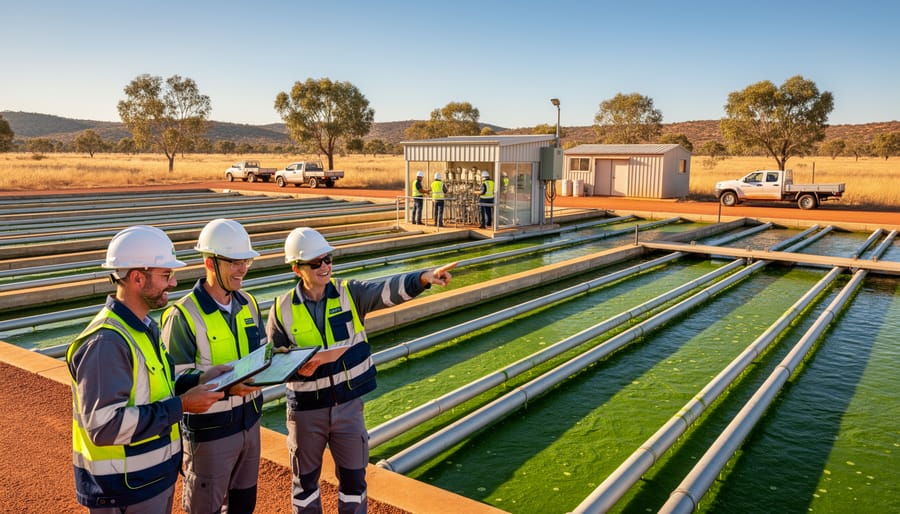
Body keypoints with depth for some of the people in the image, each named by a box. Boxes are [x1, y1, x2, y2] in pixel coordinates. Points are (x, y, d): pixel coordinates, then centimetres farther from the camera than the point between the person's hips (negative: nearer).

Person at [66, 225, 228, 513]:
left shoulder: (145, 326, 6)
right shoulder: (106, 341, -26)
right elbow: (105, 426, -30)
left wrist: (198, 380, 0)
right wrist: (181, 406, -26)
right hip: (125, 490, -9)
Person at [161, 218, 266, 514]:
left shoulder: (248, 304, 2)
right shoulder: (184, 315, -19)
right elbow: (177, 380, -19)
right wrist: (226, 387, -30)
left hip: (249, 421, 6)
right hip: (210, 431, -6)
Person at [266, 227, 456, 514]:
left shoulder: (350, 293, -8)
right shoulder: (283, 308, -7)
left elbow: (389, 291, -25)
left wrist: (424, 278, -43)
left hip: (348, 404, 0)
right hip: (306, 409, 0)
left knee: (353, 476, 14)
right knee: (305, 478, 18)